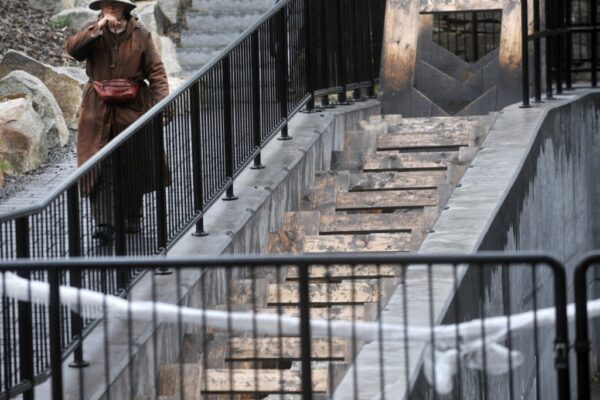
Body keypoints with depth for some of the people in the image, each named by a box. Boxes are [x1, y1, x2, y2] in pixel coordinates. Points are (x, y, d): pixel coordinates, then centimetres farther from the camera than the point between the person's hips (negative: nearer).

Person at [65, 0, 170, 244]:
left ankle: (132, 219, 27)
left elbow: (156, 71, -1)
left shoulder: (140, 35, 0)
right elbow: (72, 49, -16)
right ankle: (104, 224, -13)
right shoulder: (93, 33, 2)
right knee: (100, 168, -10)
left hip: (132, 108, 0)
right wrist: (98, 29, -23)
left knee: (133, 167, 10)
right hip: (99, 111, 0)